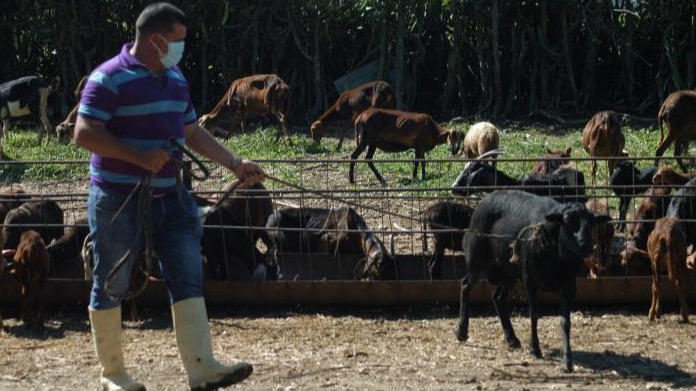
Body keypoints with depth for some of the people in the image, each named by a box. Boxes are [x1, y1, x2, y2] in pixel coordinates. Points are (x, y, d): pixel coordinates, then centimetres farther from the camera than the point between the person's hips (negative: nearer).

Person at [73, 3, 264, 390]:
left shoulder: (176, 79, 13)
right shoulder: (110, 79, -13)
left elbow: (193, 132, 22)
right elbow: (85, 134, -19)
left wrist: (235, 163, 14)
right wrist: (141, 157, -25)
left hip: (169, 196, 7)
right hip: (120, 199, -7)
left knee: (189, 279, -2)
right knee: (111, 285, 4)